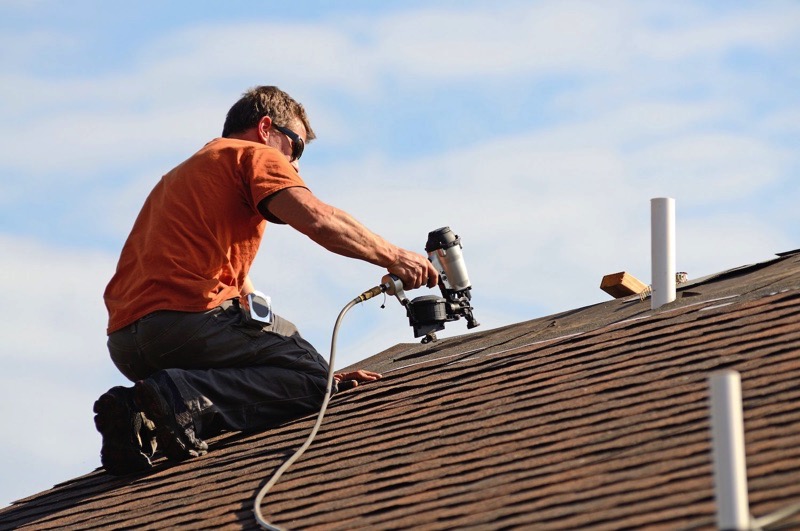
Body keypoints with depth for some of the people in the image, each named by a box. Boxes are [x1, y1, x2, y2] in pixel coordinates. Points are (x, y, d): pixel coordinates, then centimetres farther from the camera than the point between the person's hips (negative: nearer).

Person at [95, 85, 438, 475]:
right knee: (313, 378, -3)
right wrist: (391, 257, 1)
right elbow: (316, 219, -12)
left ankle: (143, 418, -3)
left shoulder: (184, 174, 36)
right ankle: (185, 398, -22)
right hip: (184, 316, -9)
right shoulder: (253, 155, 9)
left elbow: (242, 291, 32)